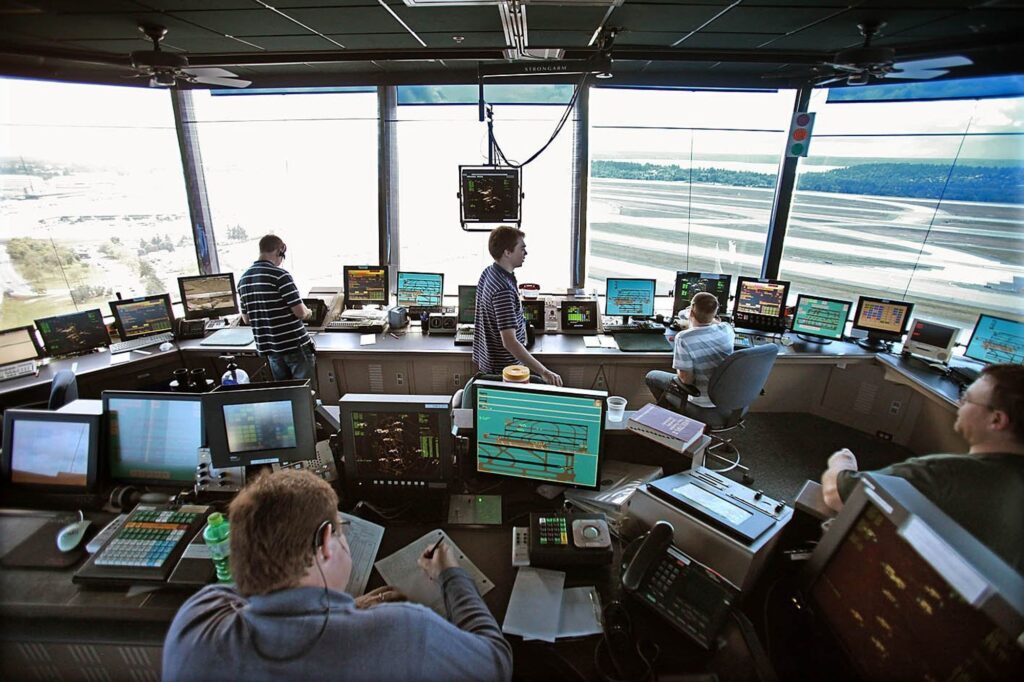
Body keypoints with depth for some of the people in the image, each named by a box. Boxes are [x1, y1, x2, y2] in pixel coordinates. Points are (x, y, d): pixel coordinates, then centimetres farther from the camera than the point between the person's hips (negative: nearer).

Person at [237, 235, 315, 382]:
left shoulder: (243, 280, 7)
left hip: (268, 348, 7)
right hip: (294, 345, -7)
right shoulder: (280, 275, -14)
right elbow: (300, 312, -17)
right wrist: (308, 313, 4)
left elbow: (246, 319, 13)